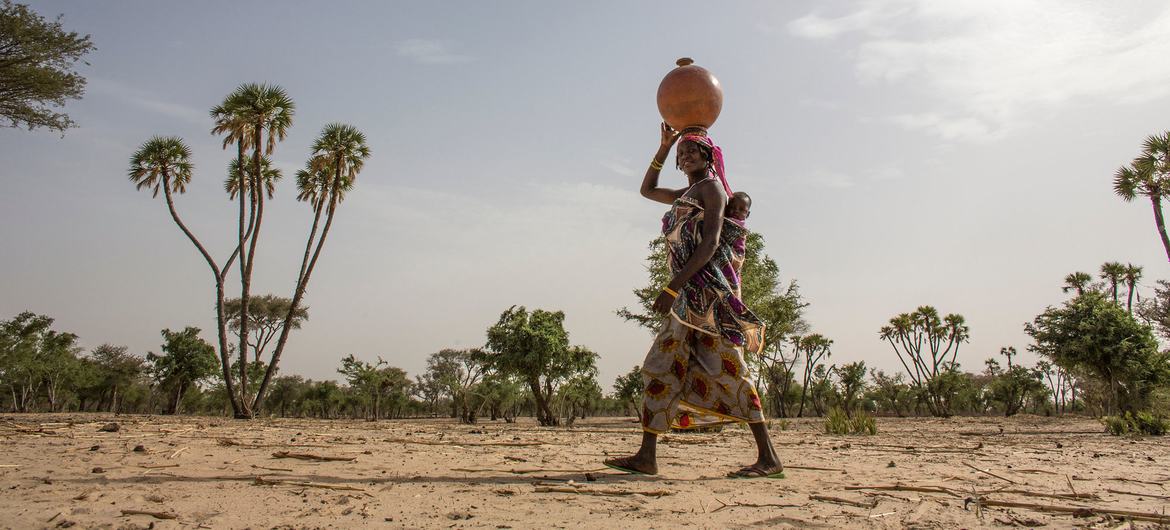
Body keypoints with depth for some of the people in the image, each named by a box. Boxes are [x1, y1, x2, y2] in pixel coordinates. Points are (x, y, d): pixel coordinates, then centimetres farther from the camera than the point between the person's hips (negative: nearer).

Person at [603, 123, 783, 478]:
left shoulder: (711, 187, -1)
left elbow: (710, 243, -14)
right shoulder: (686, 195, 25)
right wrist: (664, 146, 29)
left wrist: (674, 286, -21)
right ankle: (646, 456, 1)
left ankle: (768, 456, -7)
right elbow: (647, 190, 40)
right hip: (689, 295, 9)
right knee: (661, 366, 1)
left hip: (709, 286, -9)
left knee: (726, 369, -11)